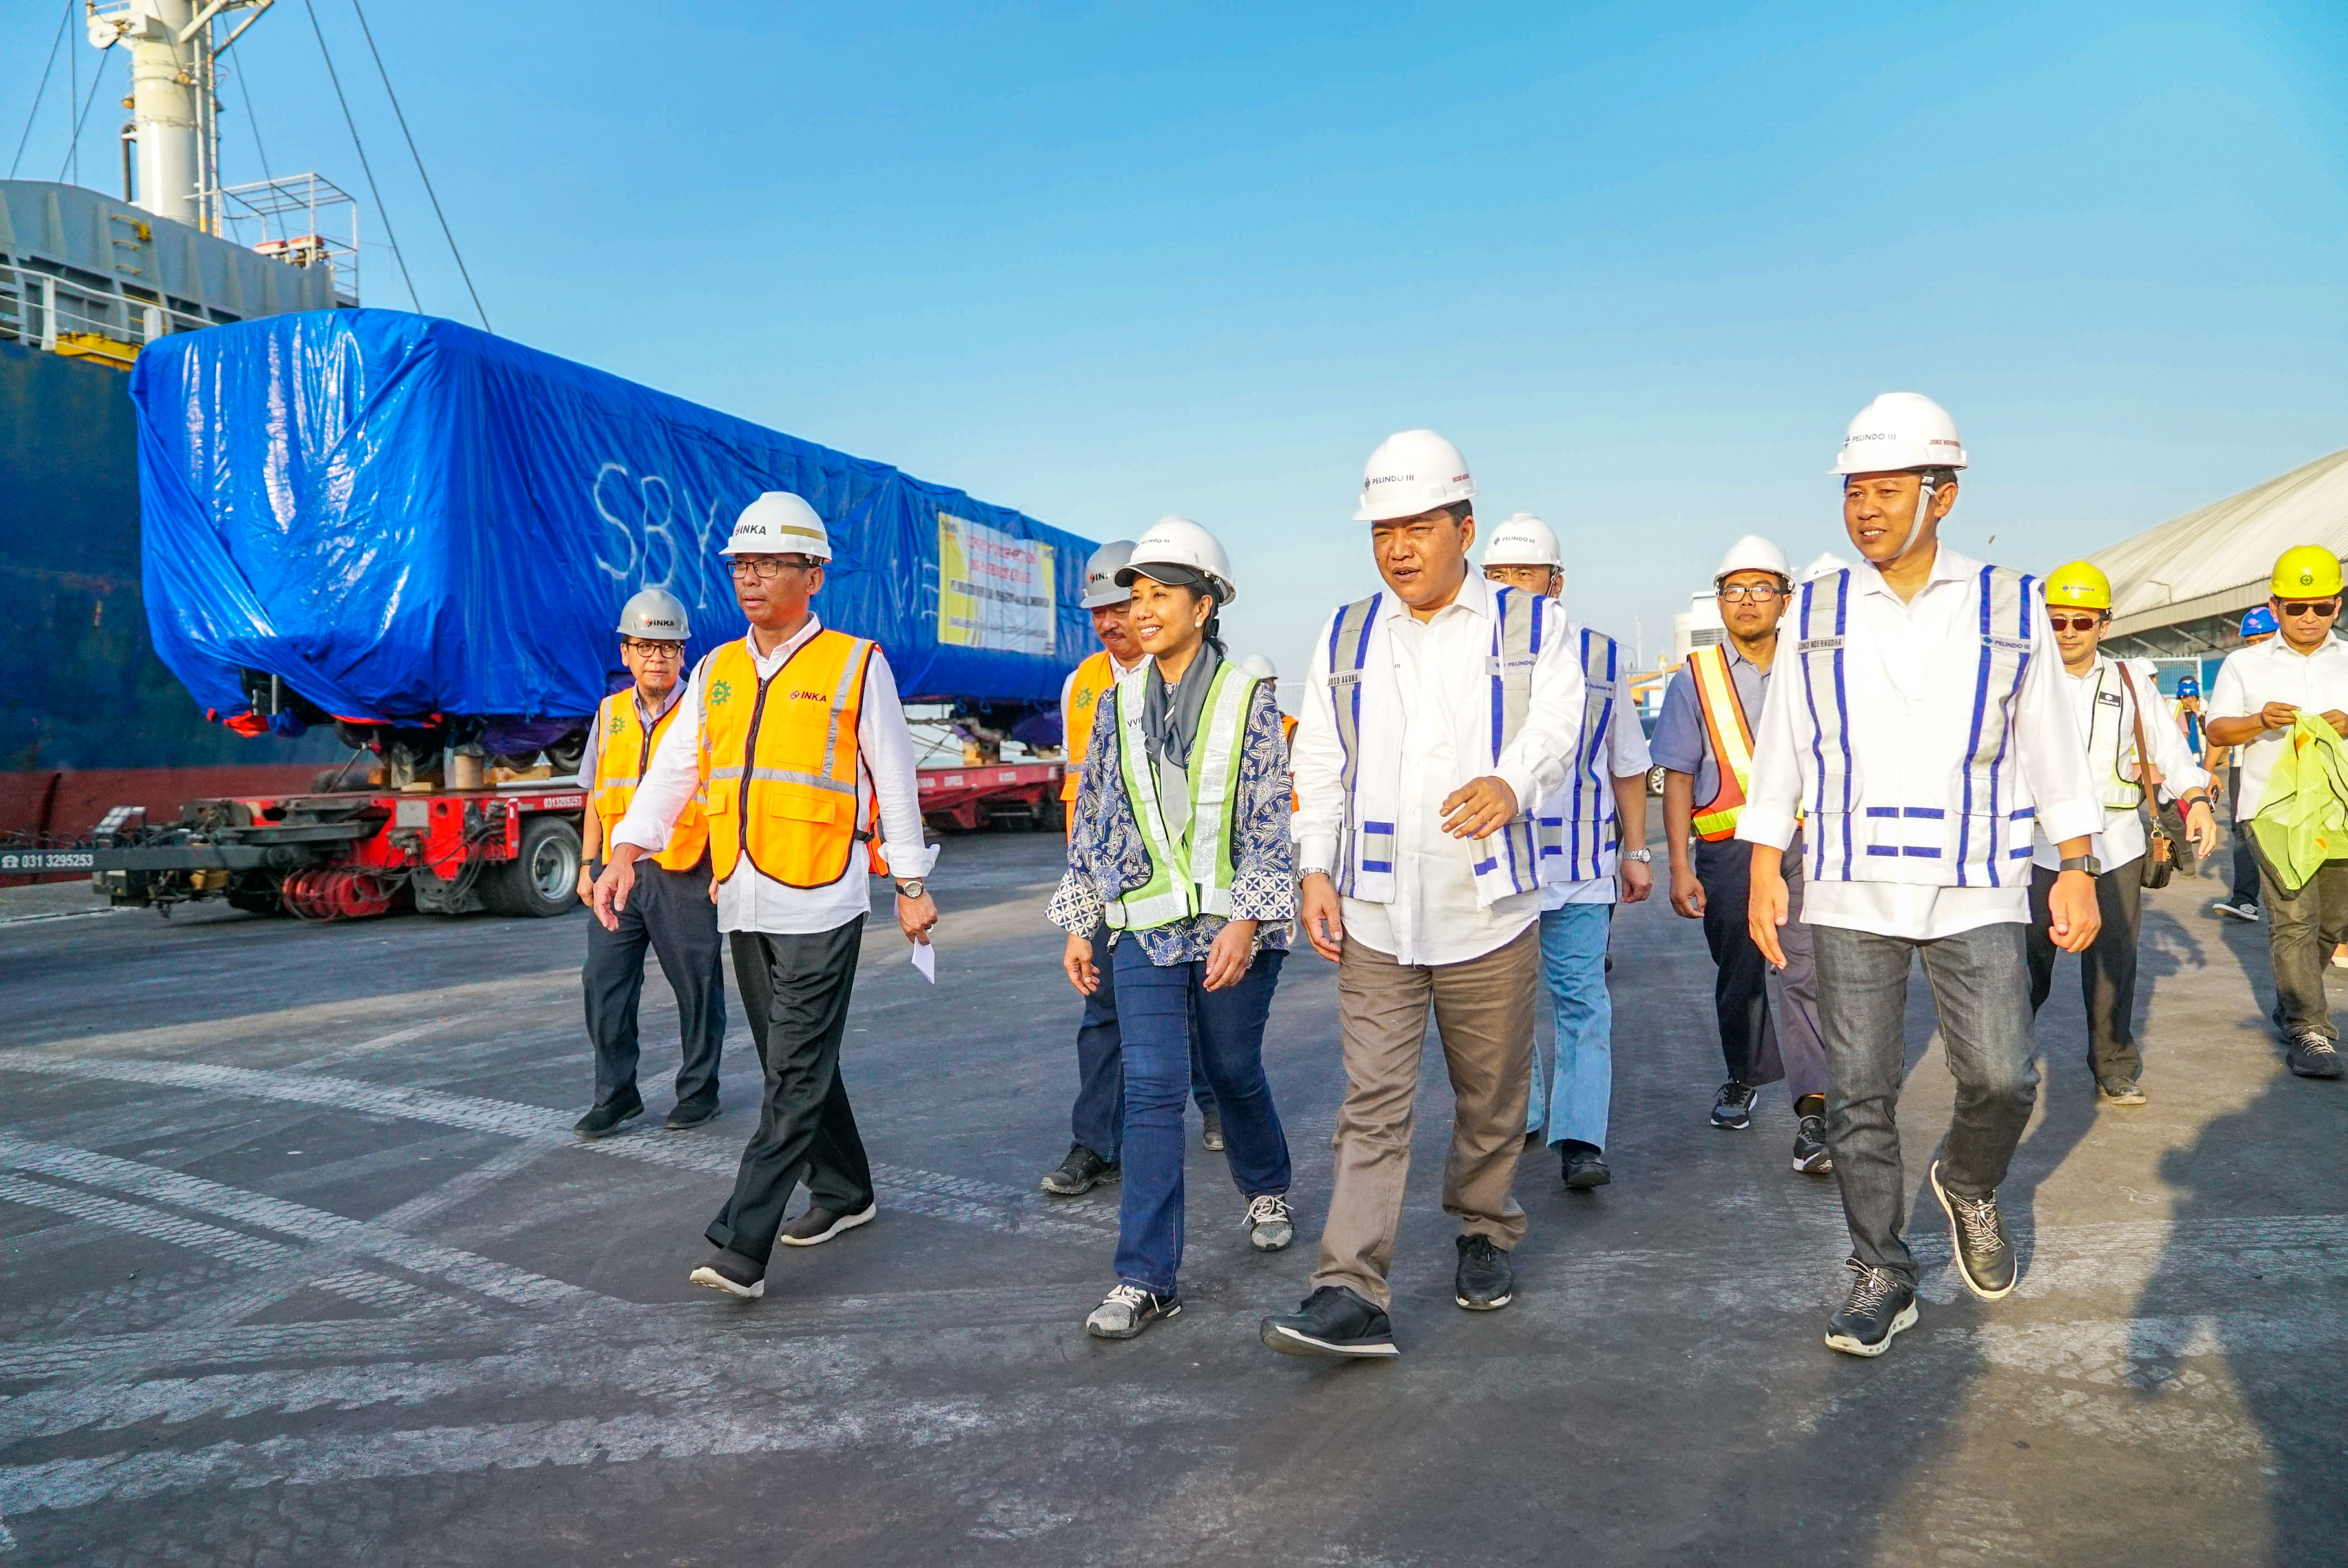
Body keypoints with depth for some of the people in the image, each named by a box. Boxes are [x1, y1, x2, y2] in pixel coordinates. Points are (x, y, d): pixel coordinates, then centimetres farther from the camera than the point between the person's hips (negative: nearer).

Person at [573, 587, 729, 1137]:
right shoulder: (610, 714, 12)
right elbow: (597, 796, 18)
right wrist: (588, 865, 13)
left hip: (685, 875, -4)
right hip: (619, 871, 5)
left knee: (697, 988, 5)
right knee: (603, 983, 3)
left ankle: (698, 1090, 20)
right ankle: (616, 1094, 16)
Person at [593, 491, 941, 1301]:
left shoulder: (856, 665, -3)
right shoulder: (715, 671, 12)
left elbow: (894, 779, 0)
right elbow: (673, 769, 9)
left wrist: (912, 885, 0)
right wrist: (627, 850, -7)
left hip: (820, 904, -6)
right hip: (742, 902, 6)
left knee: (795, 1075, -6)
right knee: (792, 1062, 16)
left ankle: (742, 1246, -6)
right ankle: (843, 1193, 32)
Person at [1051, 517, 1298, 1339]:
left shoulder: (1248, 699, -4)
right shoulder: (1121, 705, 6)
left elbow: (1272, 821, -7)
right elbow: (1093, 819, 10)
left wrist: (1247, 921, -16)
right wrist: (1079, 923, 8)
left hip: (1232, 927, -2)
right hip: (1144, 929, 2)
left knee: (1234, 1072, 14)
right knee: (1151, 1089, -5)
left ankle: (1266, 1190, 45)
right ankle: (1146, 1278, 1)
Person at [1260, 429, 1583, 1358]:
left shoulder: (1529, 626, 5)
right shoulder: (1344, 640, 11)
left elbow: (1555, 728, -10)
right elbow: (1320, 766, 9)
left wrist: (1512, 783, -32)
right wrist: (1316, 870, -2)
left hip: (1491, 912, 0)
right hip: (1373, 916, 1)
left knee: (1492, 1098, 14)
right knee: (1372, 1105, -3)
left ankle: (1485, 1233, 37)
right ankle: (1352, 1295, -3)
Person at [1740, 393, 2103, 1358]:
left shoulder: (2009, 606, 4)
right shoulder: (1816, 612, 6)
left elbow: (2052, 747, 8)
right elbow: (1780, 750, 7)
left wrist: (2076, 867, 3)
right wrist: (1765, 868, 1)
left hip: (1975, 889, 0)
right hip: (1850, 890, 1)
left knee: (2000, 1077, -5)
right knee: (1859, 1094, 3)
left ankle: (1969, 1185, 29)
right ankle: (1881, 1276, 18)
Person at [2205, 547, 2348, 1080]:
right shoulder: (2244, 665, 10)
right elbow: (2218, 729, 6)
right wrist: (2260, 721, -14)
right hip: (2272, 806, -2)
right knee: (2293, 918, -10)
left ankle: (2291, 1001, 30)